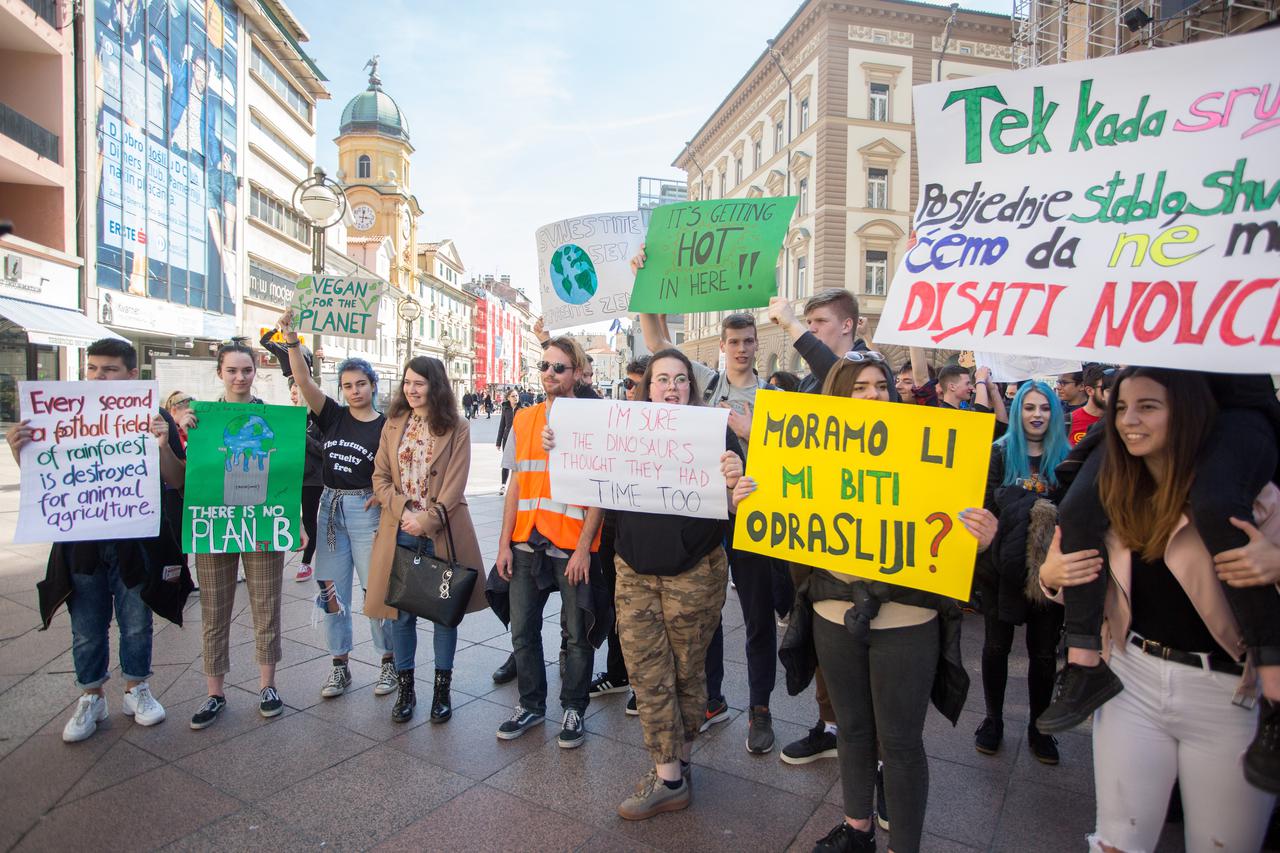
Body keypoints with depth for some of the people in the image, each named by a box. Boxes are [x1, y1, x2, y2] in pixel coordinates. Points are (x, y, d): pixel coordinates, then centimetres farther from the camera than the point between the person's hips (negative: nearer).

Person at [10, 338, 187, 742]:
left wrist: (163, 446, -26)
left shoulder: (154, 417, -6)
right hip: (81, 544, 2)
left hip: (135, 543, -2)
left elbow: (177, 482, -8)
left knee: (136, 624, 12)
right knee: (86, 629, 13)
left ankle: (137, 689, 32)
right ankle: (91, 698, 32)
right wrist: (20, 451, -12)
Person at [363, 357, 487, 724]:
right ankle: (405, 687, 25)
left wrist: (426, 520, -17)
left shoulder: (457, 429, -3)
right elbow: (380, 477, 4)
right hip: (400, 531, 3)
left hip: (442, 532, -2)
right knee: (401, 611, 9)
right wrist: (403, 512, -11)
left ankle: (442, 686, 23)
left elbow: (455, 485, -9)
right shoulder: (393, 425, 8)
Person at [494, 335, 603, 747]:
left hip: (572, 547, -4)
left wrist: (584, 547, -13)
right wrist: (504, 543, 6)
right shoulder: (523, 419, 8)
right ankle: (531, 704, 32)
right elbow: (516, 484, 11)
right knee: (523, 632, 12)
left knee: (578, 635, 8)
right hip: (526, 543, 4)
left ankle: (573, 709, 27)